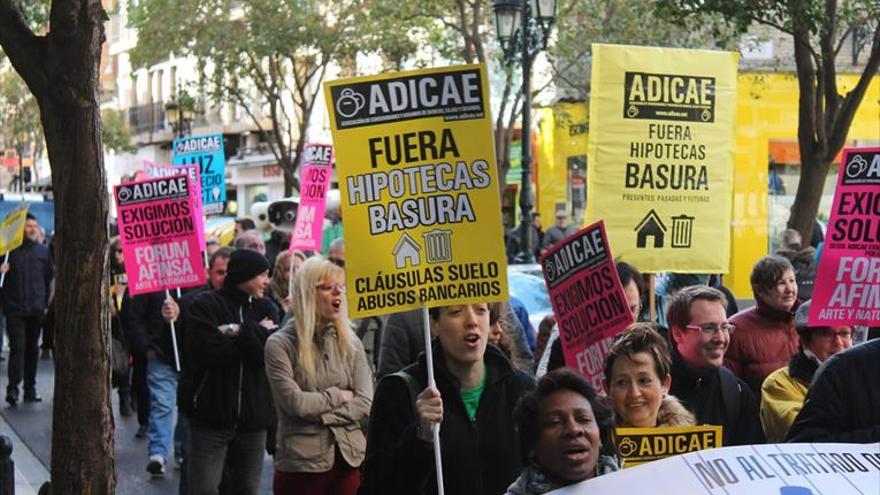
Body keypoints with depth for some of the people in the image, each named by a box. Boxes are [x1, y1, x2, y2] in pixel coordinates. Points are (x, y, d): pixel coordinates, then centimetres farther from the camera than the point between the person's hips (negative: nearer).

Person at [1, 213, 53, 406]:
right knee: (17, 347, -10)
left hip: (36, 309, 3)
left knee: (33, 348, 10)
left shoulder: (43, 251, 8)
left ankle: (30, 388, 17)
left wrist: (46, 302, 8)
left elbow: (49, 277, 12)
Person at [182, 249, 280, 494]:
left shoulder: (266, 309, 10)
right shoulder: (205, 305, -2)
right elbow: (209, 351, -18)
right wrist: (255, 336, -10)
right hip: (211, 416, -4)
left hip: (253, 418, 4)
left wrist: (241, 332, -15)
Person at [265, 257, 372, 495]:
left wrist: (318, 412, -11)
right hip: (301, 464, -3)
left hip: (350, 458, 3)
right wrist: (339, 395, -3)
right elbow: (296, 403, -14)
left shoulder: (351, 343, 7)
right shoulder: (280, 344, -5)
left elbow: (365, 403, -1)